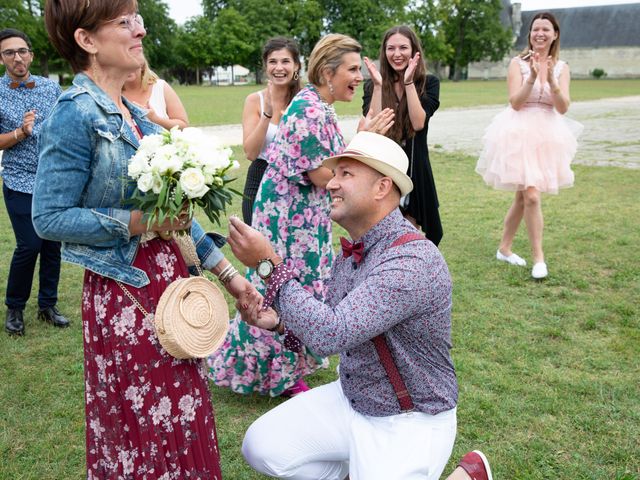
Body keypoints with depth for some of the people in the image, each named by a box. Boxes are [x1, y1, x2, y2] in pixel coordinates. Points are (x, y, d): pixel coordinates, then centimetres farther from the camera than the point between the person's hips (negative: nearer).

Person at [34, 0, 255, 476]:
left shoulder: (132, 113, 9)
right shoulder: (76, 114, -15)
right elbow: (49, 218, -16)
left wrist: (224, 268, 10)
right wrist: (139, 222, -20)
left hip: (168, 275, 8)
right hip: (124, 291, -8)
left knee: (182, 413, 19)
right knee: (144, 425, 7)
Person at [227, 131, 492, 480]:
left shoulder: (414, 262, -28)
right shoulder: (349, 254, -1)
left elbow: (331, 334, -34)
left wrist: (270, 265, -28)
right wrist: (278, 322, -6)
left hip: (409, 421, -7)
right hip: (349, 399, 7)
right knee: (260, 448, -1)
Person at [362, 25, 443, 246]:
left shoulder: (428, 83, 1)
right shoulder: (371, 86, 3)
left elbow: (418, 123, -14)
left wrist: (409, 82, -16)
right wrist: (378, 85, -15)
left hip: (414, 170, 0)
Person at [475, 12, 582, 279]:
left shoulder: (561, 67, 7)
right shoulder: (518, 63, -2)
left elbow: (563, 108, -4)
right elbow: (515, 102, -11)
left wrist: (551, 80, -18)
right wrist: (533, 77, -22)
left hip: (547, 134, 5)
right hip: (519, 132, -4)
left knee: (523, 196, 11)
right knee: (531, 196, -14)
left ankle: (504, 248, 26)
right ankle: (538, 258, -4)